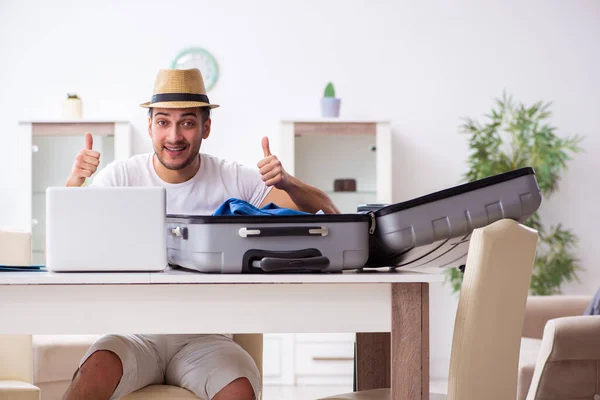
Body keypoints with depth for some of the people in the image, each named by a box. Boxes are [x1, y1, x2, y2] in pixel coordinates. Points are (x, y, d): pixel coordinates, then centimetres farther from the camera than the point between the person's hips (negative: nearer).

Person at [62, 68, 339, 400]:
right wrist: (73, 185, -24)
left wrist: (287, 183, -22)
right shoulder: (120, 176, 2)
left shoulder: (233, 180, 3)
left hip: (205, 338, 1)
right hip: (135, 332, 0)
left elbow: (327, 216, -1)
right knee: (97, 371, -33)